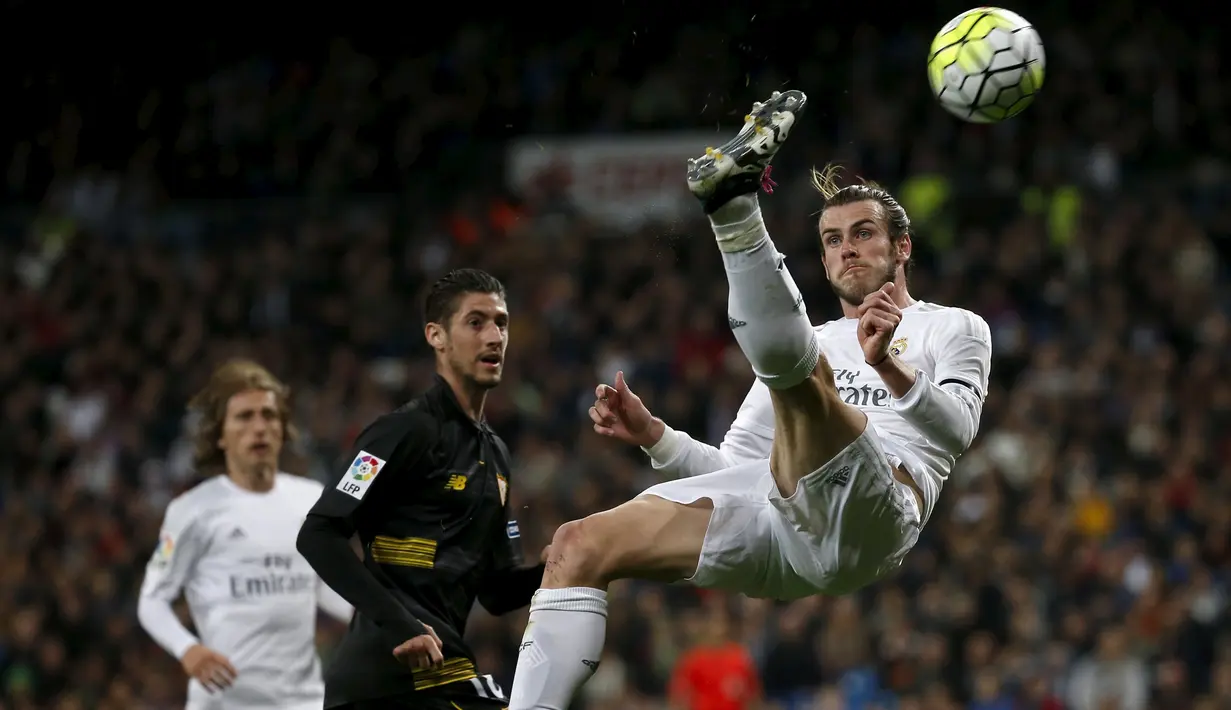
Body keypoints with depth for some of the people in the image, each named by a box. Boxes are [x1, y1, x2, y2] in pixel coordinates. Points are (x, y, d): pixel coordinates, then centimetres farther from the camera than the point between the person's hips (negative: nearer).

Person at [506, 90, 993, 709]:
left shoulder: (954, 329, 20)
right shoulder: (817, 344, 37)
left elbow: (957, 427, -2)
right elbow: (735, 468, 30)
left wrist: (890, 366, -21)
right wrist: (653, 435, 12)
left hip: (871, 514, -6)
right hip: (773, 514, 6)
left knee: (794, 361, -30)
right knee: (579, 545, -10)